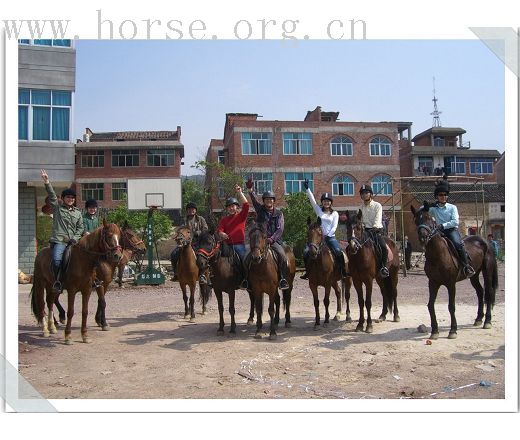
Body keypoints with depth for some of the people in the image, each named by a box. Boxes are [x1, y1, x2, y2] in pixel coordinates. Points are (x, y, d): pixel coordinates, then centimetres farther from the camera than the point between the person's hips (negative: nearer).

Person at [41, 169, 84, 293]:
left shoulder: (78, 212, 19)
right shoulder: (57, 207, 12)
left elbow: (80, 228, 15)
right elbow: (51, 195, -2)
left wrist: (75, 239, -1)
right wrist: (47, 182, -15)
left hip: (73, 241, 4)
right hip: (59, 240, -3)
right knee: (57, 260, -25)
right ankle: (57, 281, -10)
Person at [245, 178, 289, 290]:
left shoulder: (279, 213, 8)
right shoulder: (260, 209, 11)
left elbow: (280, 229, -2)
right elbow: (254, 200, -9)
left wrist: (271, 239, -18)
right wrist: (250, 189, -27)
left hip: (274, 240, -1)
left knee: (282, 255, -24)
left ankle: (283, 279, -13)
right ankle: (246, 278, -3)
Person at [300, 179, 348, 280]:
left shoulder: (334, 213, 9)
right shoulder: (319, 211, 12)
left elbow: (334, 227, 0)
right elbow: (312, 200, 3)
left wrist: (328, 235, -14)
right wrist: (307, 188, -6)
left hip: (330, 237, -2)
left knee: (338, 251, -27)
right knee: (306, 251, -15)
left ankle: (343, 271, -15)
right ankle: (308, 272, -1)